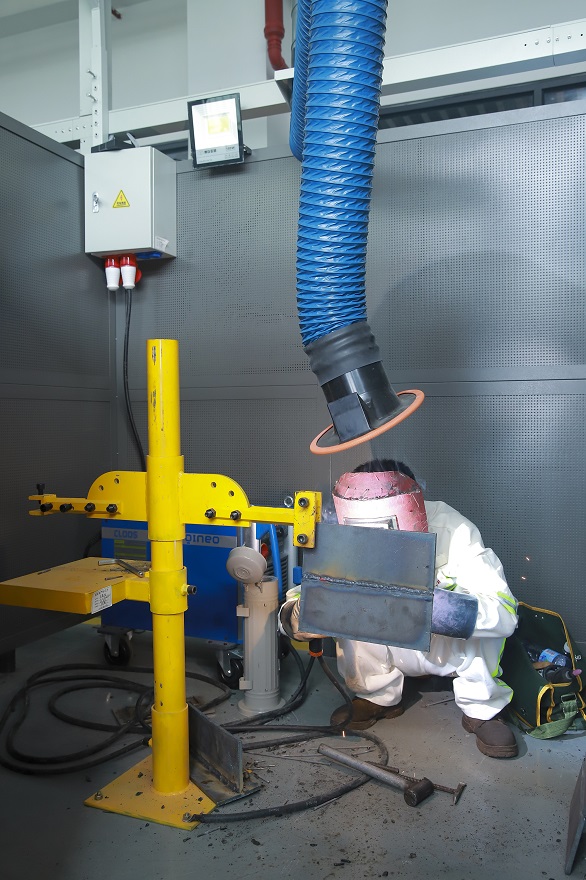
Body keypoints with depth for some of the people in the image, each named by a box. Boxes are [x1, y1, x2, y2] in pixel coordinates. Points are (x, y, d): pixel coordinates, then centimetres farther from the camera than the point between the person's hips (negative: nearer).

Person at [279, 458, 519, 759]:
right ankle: (378, 696, 1)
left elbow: (504, 612, -40)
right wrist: (296, 617, -44)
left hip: (459, 649, -3)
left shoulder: (451, 530, -32)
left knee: (473, 606, -33)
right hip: (403, 649, 3)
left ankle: (481, 709, -8)